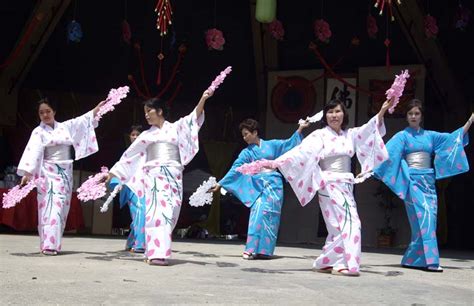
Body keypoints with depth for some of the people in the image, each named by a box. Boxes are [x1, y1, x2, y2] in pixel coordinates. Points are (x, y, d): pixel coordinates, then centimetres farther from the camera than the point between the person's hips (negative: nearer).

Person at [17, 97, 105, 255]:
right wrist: (27, 172, -25)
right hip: (49, 173, -4)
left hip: (66, 173, 4)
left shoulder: (66, 126, 10)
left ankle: (54, 243, 11)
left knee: (61, 208, 5)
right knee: (51, 207, -14)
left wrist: (99, 107, 4)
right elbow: (33, 152, -13)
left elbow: (84, 119, 11)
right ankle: (48, 245, -18)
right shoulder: (38, 132, -1)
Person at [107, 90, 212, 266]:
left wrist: (203, 99, -17)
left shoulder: (175, 127, 14)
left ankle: (159, 252, 0)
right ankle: (157, 253, -20)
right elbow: (129, 155, 19)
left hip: (173, 176, 0)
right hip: (154, 176, 0)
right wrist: (111, 173, 16)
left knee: (168, 212, -6)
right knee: (156, 211, -13)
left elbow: (194, 117, 0)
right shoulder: (146, 135, 17)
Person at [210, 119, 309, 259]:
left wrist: (300, 129, 5)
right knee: (257, 216, -12)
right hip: (258, 187, 0)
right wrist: (220, 184, -4)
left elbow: (289, 143, 13)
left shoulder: (271, 145, 7)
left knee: (269, 217, -5)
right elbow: (235, 169, 3)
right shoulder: (246, 153, 7)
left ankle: (264, 250, -3)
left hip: (273, 185, 0)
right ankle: (252, 249, -11)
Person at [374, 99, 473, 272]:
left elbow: (453, 138, 16)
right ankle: (429, 260, -17)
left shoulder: (430, 135, 16)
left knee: (429, 219, 0)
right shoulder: (402, 136, 2)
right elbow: (387, 154, -7)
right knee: (424, 218, -15)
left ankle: (412, 259, 9)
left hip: (429, 181, 5)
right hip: (413, 181, -5)